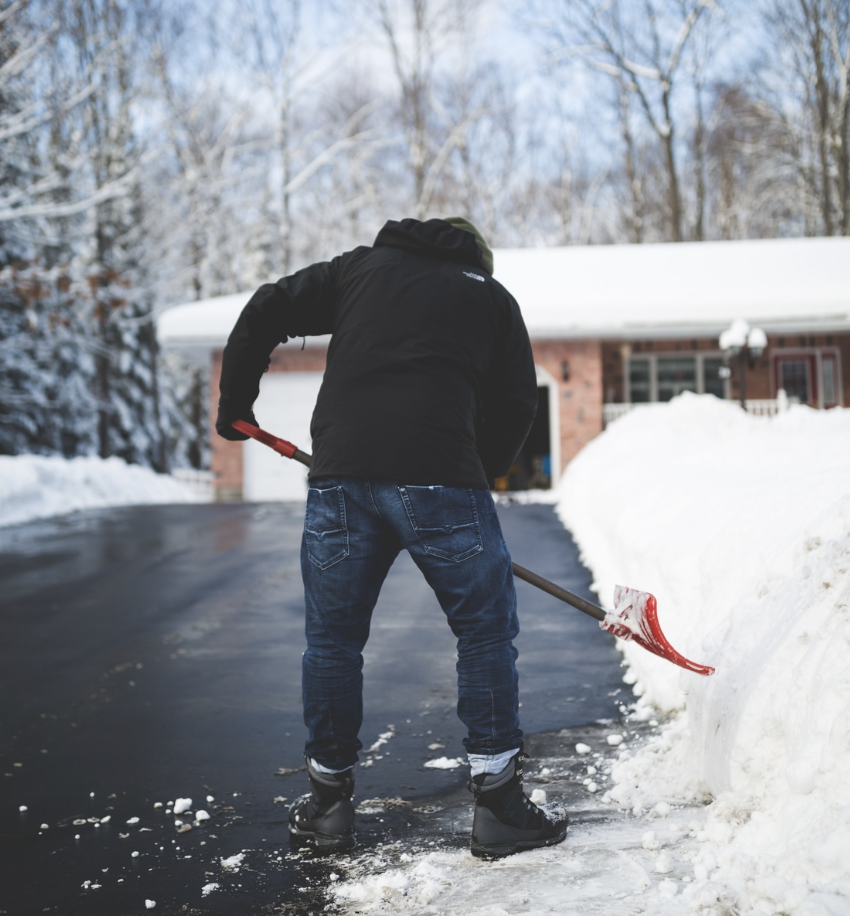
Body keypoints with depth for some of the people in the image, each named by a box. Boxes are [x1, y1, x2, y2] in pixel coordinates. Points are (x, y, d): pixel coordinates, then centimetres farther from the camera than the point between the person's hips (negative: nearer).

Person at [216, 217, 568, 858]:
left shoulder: (362, 266, 24)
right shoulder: (492, 296, 20)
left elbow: (264, 313, 17)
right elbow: (517, 404, 14)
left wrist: (235, 407, 27)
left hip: (340, 473, 2)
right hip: (439, 475, -2)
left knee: (333, 639, 16)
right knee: (487, 633, 10)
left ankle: (328, 803, 25)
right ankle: (499, 805, 12)